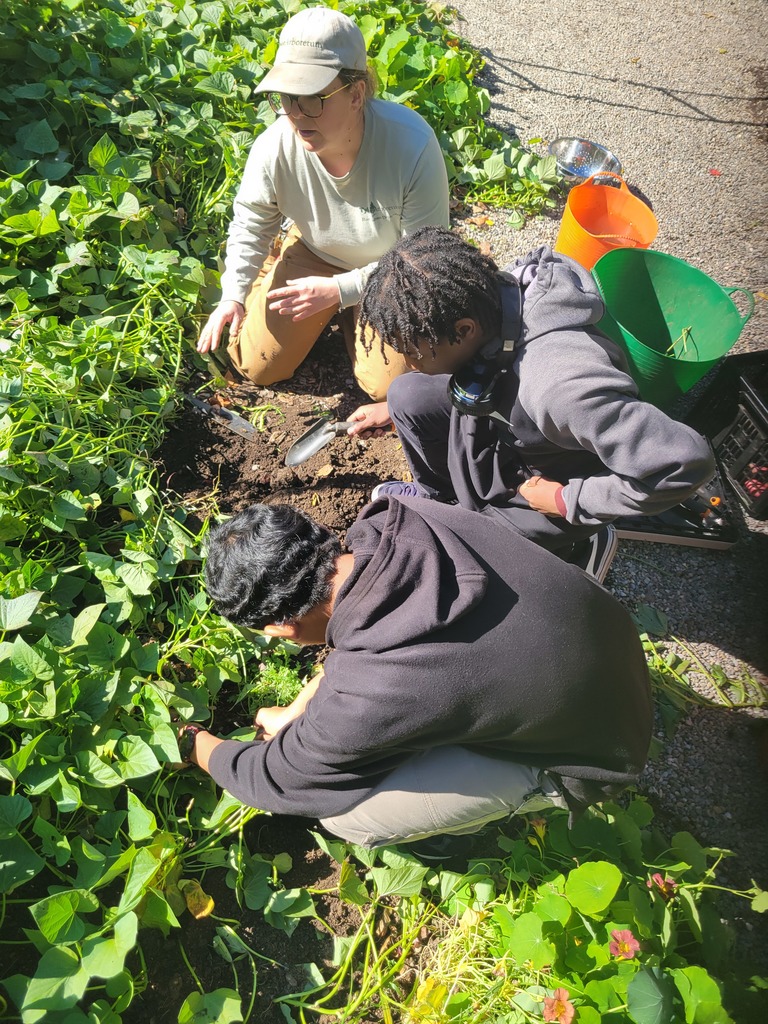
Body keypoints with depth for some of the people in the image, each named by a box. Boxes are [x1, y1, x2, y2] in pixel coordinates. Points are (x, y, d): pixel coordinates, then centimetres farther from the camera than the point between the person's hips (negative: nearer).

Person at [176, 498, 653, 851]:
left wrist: (197, 744, 7)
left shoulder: (364, 697, -36)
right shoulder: (395, 519, -20)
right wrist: (297, 710, 10)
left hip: (592, 748, -6)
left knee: (345, 813, -11)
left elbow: (276, 780, -12)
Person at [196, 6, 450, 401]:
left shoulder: (412, 145, -34)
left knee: (388, 384, -11)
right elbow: (250, 225, -6)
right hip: (313, 253, 3)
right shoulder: (274, 146, -26)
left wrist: (338, 289, -30)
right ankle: (325, 314, 27)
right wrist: (233, 295, -19)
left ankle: (351, 315, 19)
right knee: (255, 367, 1)